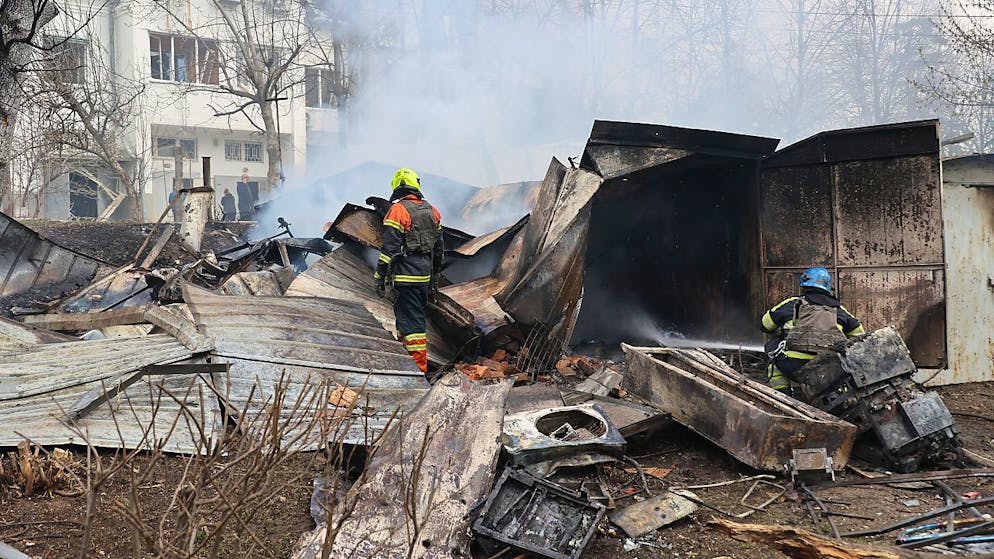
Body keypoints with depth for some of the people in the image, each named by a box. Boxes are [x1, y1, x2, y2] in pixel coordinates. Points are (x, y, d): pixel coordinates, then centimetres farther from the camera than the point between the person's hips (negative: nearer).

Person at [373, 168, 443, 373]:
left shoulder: (398, 210, -10)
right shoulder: (432, 211, 12)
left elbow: (389, 248, -15)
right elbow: (438, 248, 18)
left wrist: (380, 276, -10)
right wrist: (434, 276, 26)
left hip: (407, 275, -7)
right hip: (425, 275, 7)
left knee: (411, 320, -6)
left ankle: (418, 368, -7)